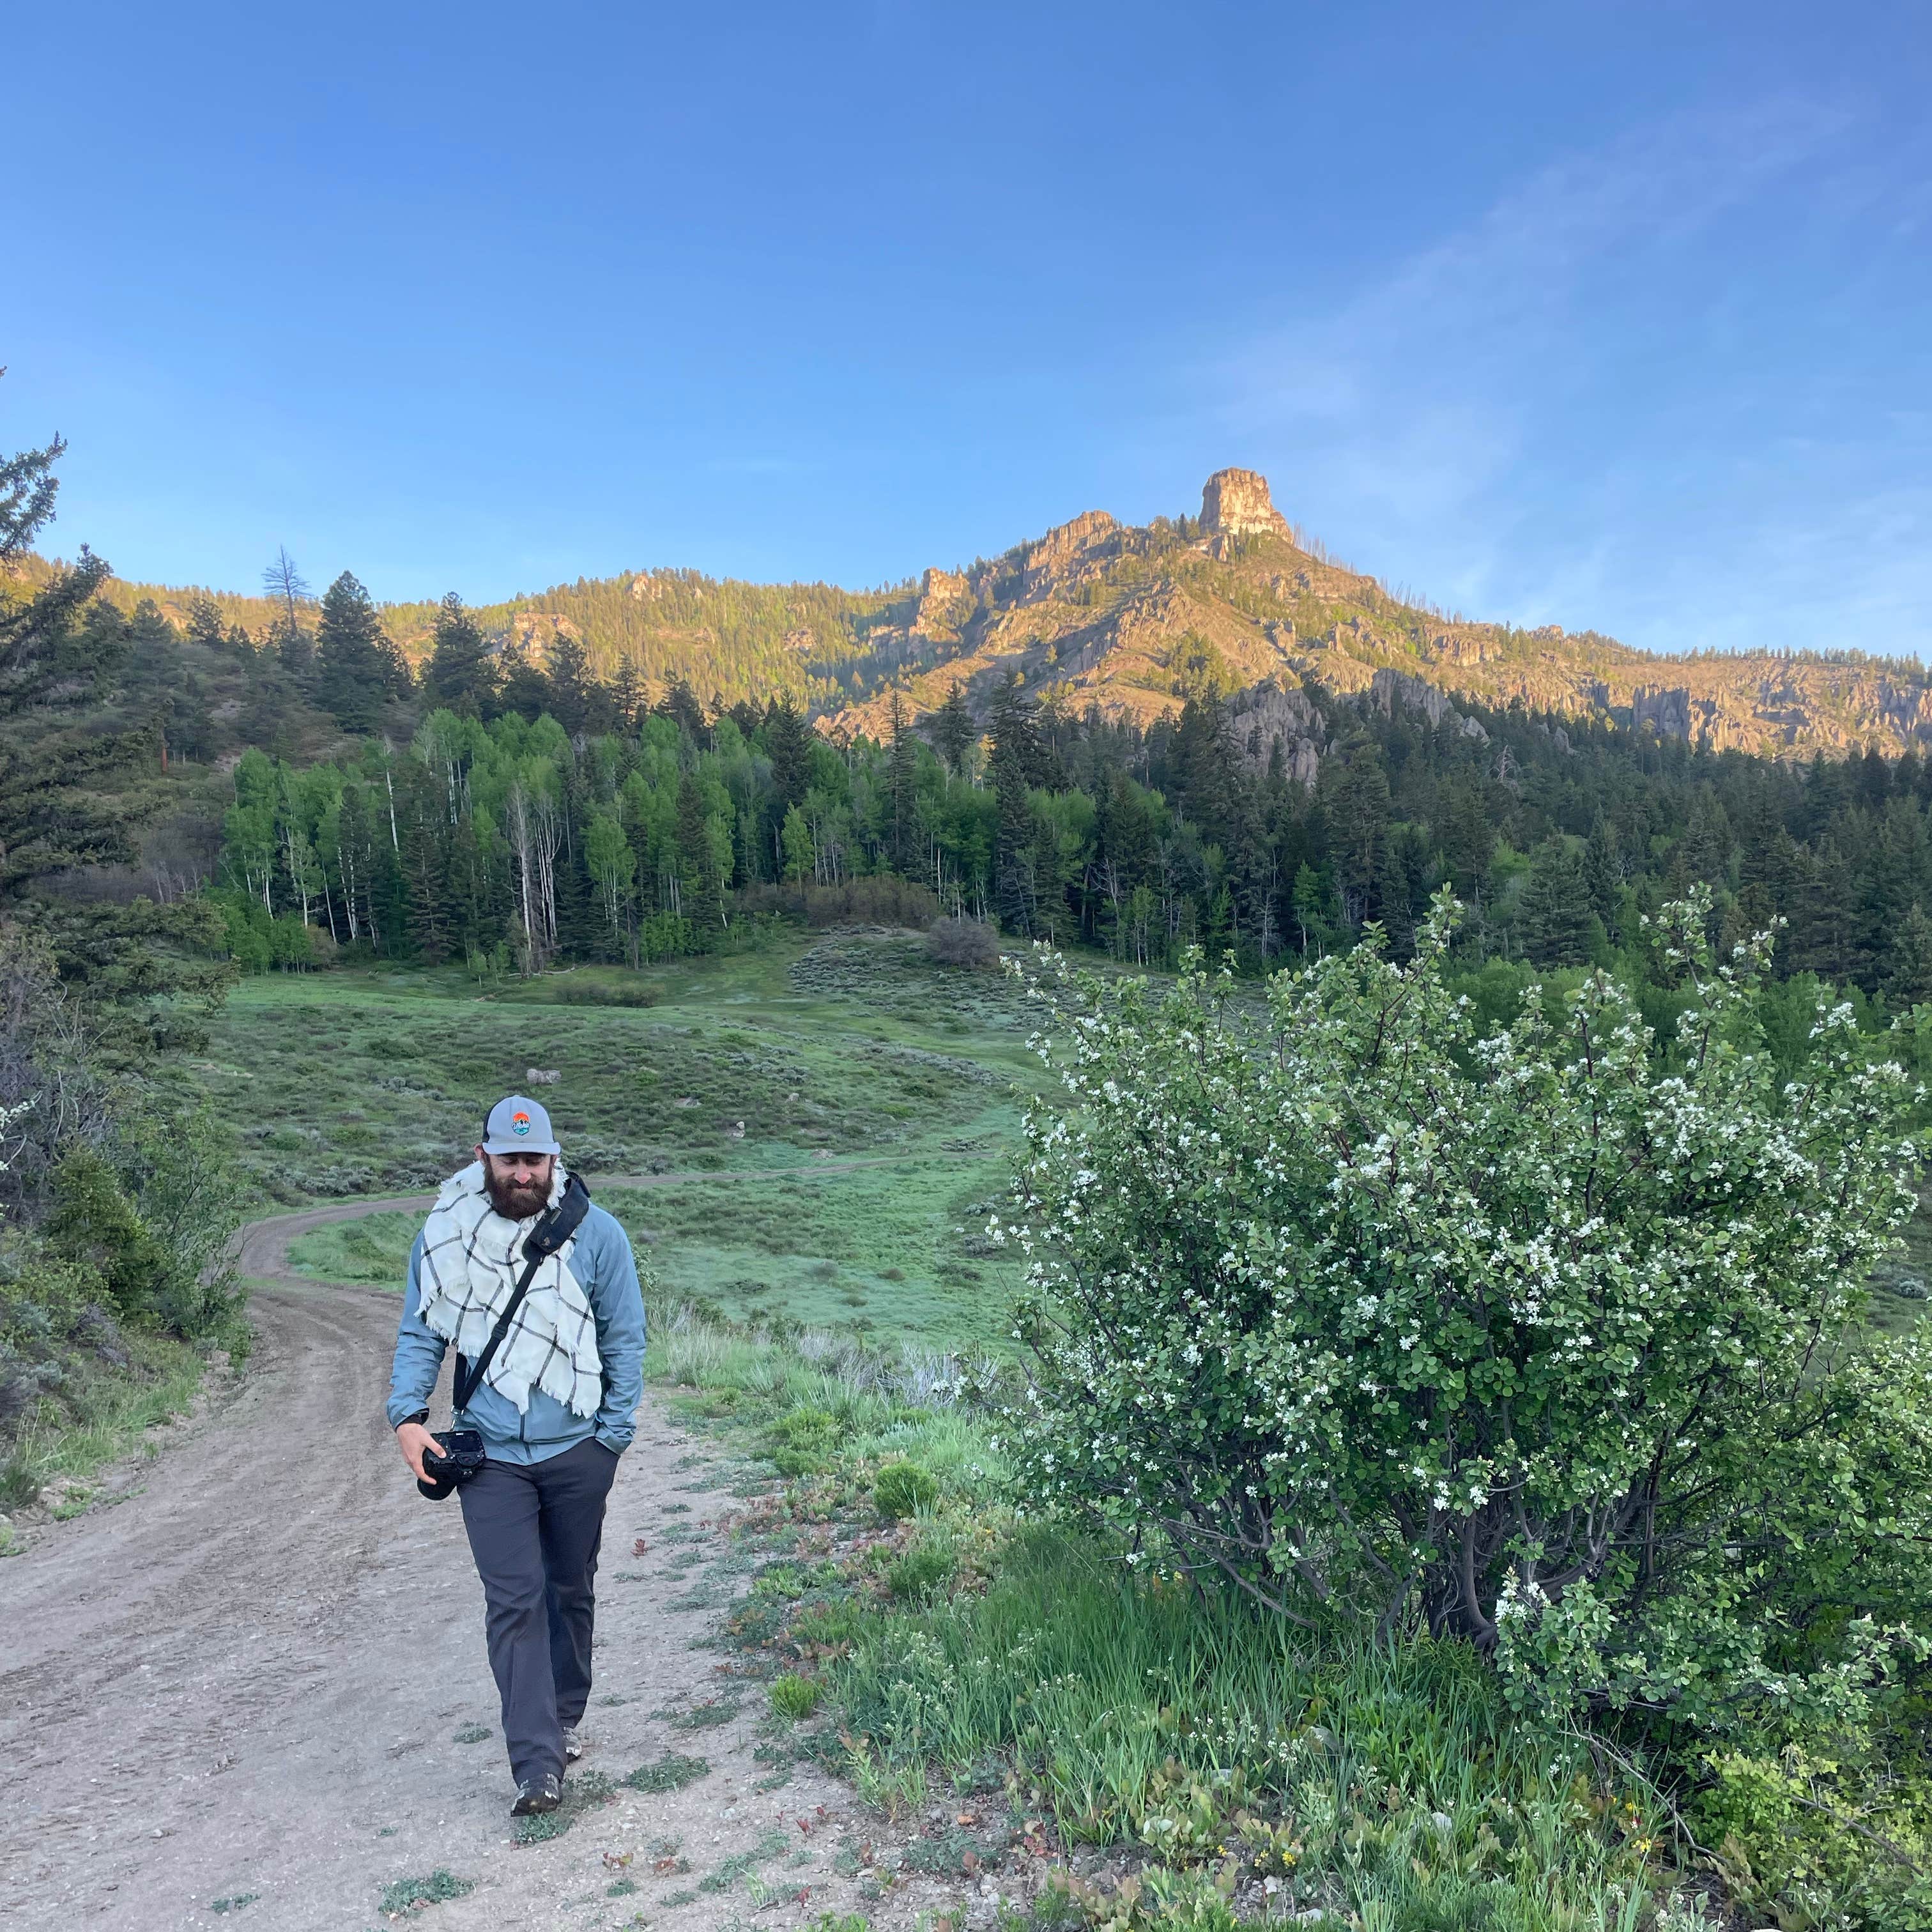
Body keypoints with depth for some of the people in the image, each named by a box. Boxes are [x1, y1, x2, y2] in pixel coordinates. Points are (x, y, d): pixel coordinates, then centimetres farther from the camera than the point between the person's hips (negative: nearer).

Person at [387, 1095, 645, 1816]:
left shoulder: (595, 1233, -6)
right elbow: (419, 1334, 7)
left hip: (577, 1451, 0)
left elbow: (625, 1339, 0)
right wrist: (407, 1414, -6)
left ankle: (565, 1720, 36)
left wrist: (613, 1435, -3)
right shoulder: (444, 1234, -2)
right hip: (490, 1456, 0)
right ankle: (538, 1765, -4)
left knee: (570, 1590, 15)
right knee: (513, 1602, -7)